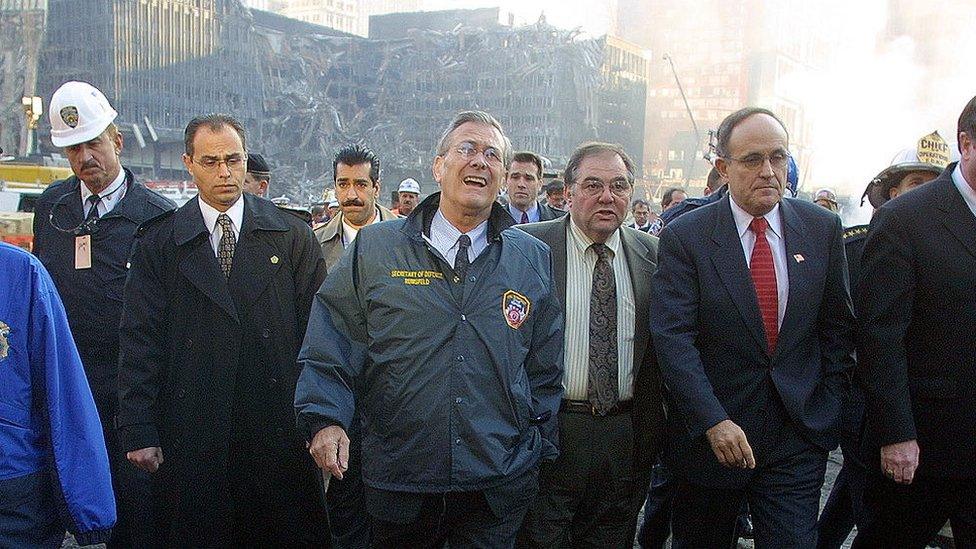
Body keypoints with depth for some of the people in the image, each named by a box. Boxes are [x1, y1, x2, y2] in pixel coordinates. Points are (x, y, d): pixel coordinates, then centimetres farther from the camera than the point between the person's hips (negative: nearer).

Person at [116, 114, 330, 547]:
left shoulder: (292, 235, 5)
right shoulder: (158, 242, 5)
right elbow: (140, 343, 2)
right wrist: (139, 432, -4)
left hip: (279, 429, 0)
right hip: (191, 435, 0)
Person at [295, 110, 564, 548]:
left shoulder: (533, 259, 5)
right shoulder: (375, 249, 1)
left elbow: (545, 369, 10)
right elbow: (330, 348, 0)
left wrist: (540, 452, 9)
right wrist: (325, 419, -14)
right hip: (399, 481, 0)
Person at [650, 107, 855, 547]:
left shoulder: (822, 229, 2)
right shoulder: (685, 237, -8)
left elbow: (837, 327, 9)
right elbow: (672, 338, -15)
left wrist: (828, 408, 4)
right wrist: (714, 421, -22)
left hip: (799, 435, 2)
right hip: (707, 434, -1)